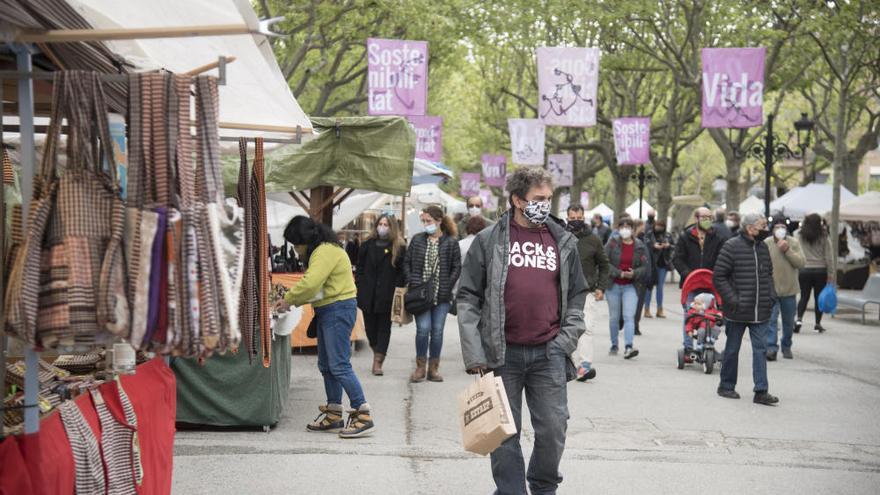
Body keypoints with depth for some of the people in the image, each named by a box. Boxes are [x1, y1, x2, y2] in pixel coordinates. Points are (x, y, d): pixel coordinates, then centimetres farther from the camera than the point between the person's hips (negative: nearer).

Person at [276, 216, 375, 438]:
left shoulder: (326, 251, -17)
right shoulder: (319, 251, 18)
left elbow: (310, 283, -26)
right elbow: (314, 287, 18)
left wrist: (288, 300, -13)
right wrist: (290, 300, 5)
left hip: (339, 309, -11)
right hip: (328, 311, 11)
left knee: (339, 366, -12)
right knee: (326, 366, 13)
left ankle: (363, 416, -10)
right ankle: (333, 415, 20)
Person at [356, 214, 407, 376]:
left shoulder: (399, 248, 0)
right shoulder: (367, 245, 8)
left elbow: (402, 272, -2)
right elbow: (360, 268, 10)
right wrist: (360, 288, 2)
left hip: (387, 295, -3)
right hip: (368, 294, 3)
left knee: (384, 327, 0)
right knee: (370, 326, 8)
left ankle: (378, 362, -1)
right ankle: (378, 354, 29)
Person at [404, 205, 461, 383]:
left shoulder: (451, 242, 0)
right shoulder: (417, 239, 6)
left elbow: (457, 267, 2)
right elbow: (407, 262, 10)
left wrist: (447, 287, -7)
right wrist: (411, 283, -2)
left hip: (442, 296, 0)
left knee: (437, 330, 5)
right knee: (423, 328, -9)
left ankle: (433, 368, 15)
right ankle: (420, 367, 5)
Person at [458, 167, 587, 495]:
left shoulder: (564, 242, 10)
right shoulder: (488, 241, 1)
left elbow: (577, 296, 15)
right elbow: (468, 298, 0)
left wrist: (566, 340, 1)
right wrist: (474, 353, -7)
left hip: (549, 354, 2)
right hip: (502, 354, -2)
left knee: (553, 430, 4)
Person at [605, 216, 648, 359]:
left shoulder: (640, 246, 2)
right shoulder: (612, 243, -2)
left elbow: (645, 266, 2)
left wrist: (634, 273, -17)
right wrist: (619, 273, -17)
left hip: (631, 286, 0)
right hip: (613, 285, 0)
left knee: (629, 316, -13)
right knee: (614, 317, 10)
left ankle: (628, 347, -21)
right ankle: (614, 346, 25)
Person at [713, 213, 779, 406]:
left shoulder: (763, 247, 10)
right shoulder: (732, 247, -9)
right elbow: (718, 277, -10)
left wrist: (771, 295, 8)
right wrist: (733, 299, -16)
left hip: (761, 311, 5)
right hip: (737, 311, -5)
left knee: (761, 349, 0)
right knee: (732, 349, 8)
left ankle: (761, 391, 1)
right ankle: (726, 386, 22)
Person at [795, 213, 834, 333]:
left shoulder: (799, 235, -1)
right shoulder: (824, 237, -2)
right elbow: (828, 256, -2)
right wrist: (830, 273, 1)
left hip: (804, 270, 1)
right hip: (820, 270, -1)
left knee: (804, 297, 8)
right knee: (819, 297, 8)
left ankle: (799, 319, -10)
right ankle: (818, 324, 12)